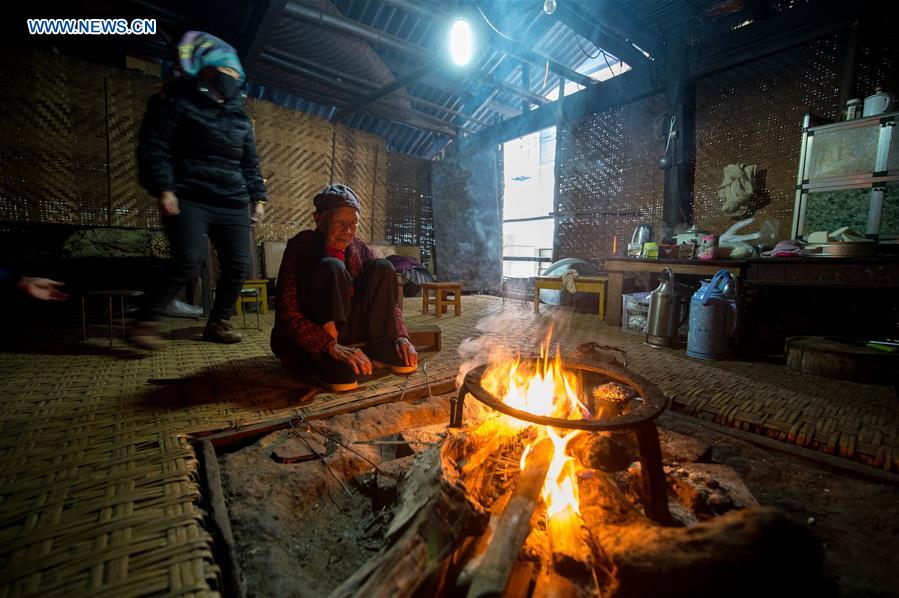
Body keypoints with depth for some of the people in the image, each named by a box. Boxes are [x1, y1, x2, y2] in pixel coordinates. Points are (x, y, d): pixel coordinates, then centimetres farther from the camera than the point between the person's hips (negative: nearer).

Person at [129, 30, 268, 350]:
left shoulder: (239, 114, 21)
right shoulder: (177, 99, 4)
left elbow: (250, 163, 23)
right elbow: (152, 147, -3)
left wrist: (257, 197, 12)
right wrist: (163, 189, -15)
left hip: (233, 204, 6)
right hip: (190, 199, -5)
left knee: (237, 265, -1)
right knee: (188, 262, -21)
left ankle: (217, 323, 16)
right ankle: (144, 323, -5)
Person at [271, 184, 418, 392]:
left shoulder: (359, 248, 0)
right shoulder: (300, 246, -14)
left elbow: (386, 300, 0)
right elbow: (286, 313, -23)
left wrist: (401, 336, -18)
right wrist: (332, 347, -37)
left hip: (345, 333, 5)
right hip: (305, 345, -4)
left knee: (382, 268, -12)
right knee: (331, 268, -28)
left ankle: (377, 350, -17)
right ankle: (328, 363, -30)